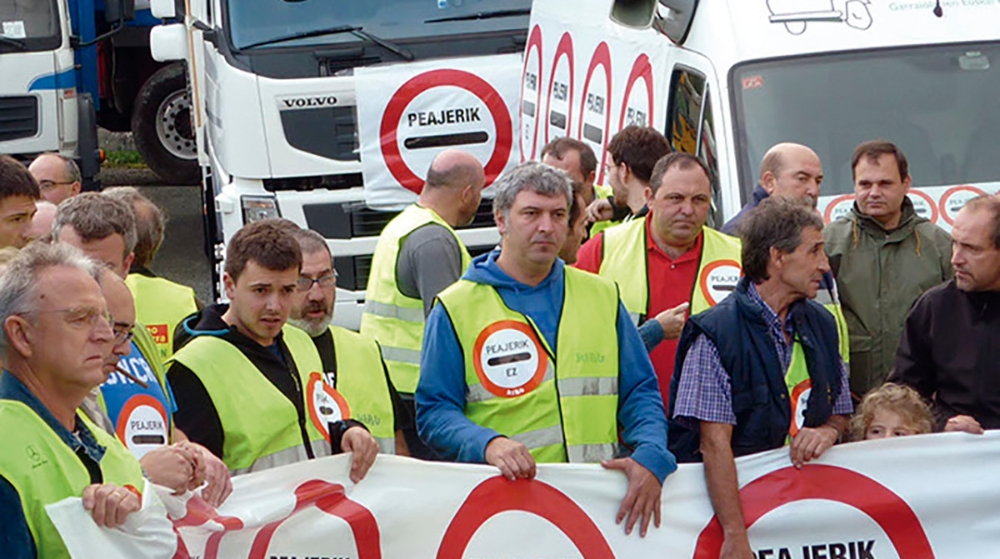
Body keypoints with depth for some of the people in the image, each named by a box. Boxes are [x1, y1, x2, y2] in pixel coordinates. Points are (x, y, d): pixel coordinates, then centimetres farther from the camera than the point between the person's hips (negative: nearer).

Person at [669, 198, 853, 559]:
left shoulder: (821, 325, 13)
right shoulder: (717, 333, -8)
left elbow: (841, 414, 23)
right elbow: (715, 443, -14)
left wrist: (827, 432, -2)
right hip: (740, 497, -5)